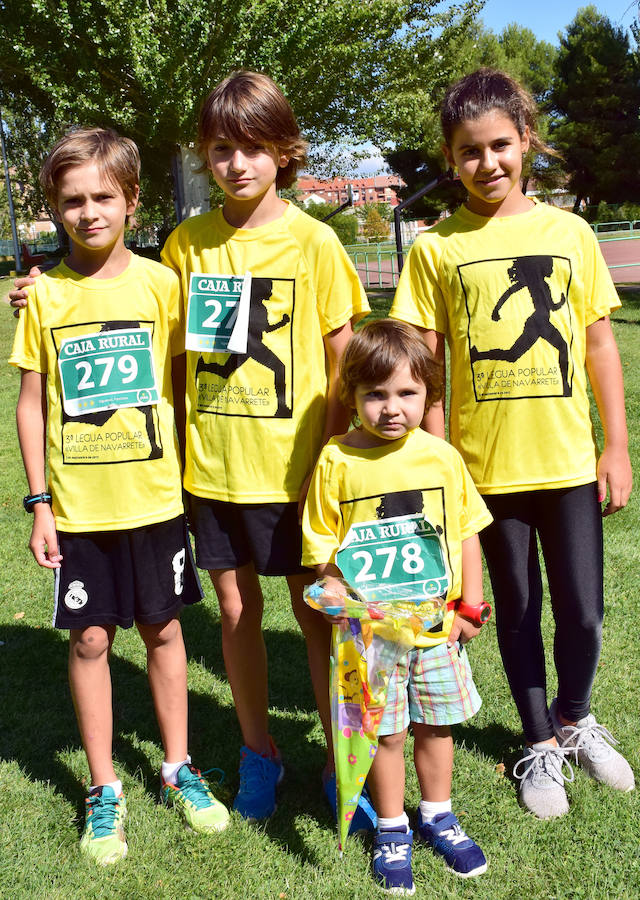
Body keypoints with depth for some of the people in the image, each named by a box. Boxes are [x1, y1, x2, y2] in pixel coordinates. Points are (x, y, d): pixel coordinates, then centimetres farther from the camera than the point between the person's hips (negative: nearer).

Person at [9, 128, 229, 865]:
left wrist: (186, 471, -2)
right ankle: (104, 790, 23)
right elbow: (31, 402, 1)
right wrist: (38, 503, -2)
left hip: (153, 494, 0)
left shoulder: (159, 283, -3)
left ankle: (177, 769, 29)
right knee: (90, 639, 7)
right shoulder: (46, 294, -2)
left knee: (162, 629, 11)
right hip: (79, 503, 0)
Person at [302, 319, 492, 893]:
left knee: (436, 725, 16)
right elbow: (321, 547, -3)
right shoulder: (336, 461, -9)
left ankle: (437, 816, 39)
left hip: (437, 625, 2)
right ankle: (392, 830, 30)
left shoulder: (441, 456, -3)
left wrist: (471, 606, 4)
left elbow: (467, 533, 6)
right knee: (386, 732, 9)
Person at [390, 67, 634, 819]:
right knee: (517, 609, 13)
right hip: (486, 465, -1)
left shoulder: (568, 232, 1)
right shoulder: (435, 248, -2)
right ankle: (540, 745, 32)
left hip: (568, 460, 1)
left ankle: (575, 719, 37)